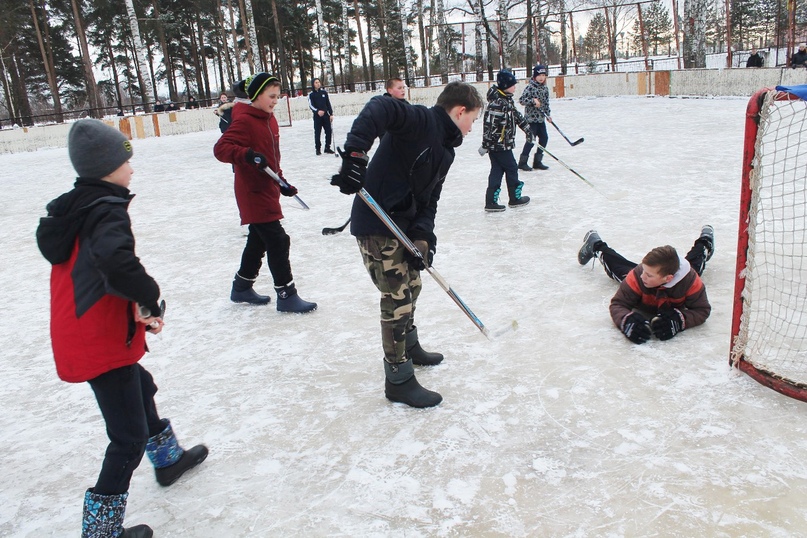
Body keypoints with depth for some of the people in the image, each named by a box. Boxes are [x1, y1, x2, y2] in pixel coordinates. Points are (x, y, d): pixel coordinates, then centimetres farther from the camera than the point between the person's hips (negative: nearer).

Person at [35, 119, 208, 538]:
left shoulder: (73, 207, 6)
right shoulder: (107, 211, -22)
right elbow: (115, 260, -41)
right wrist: (149, 302, -24)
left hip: (76, 334, 10)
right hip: (101, 343, -10)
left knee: (140, 388, 30)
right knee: (129, 437, 1)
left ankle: (167, 458, 51)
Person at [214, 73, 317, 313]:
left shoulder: (269, 119, 12)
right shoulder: (244, 120, -16)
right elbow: (221, 149, -23)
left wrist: (281, 181, 18)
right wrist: (247, 155, -37)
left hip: (266, 190, 10)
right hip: (253, 193, -10)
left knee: (259, 240, 18)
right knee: (278, 241, -9)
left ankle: (242, 287, 33)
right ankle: (286, 295, 0)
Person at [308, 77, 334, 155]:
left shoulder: (324, 92, 8)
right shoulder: (311, 94, 0)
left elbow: (328, 104, 10)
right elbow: (311, 105, -8)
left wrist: (331, 114, 5)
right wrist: (317, 111, -26)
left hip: (326, 115, 3)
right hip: (317, 116, -3)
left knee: (328, 131, 2)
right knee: (317, 133, -1)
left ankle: (327, 147, 14)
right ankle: (318, 149, 9)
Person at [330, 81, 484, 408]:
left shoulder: (445, 150, 14)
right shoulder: (422, 121, -14)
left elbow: (429, 200, 10)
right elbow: (380, 108, -32)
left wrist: (423, 237, -7)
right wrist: (355, 152, -46)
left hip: (404, 224, 10)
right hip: (376, 225, -10)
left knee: (411, 285, 25)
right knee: (397, 299, -4)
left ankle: (408, 346, 49)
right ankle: (398, 381, 11)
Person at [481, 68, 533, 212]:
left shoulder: (507, 99, 12)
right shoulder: (497, 102, -21)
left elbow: (516, 115, 23)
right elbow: (489, 124, -24)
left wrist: (527, 129, 27)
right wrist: (485, 145, -25)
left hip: (503, 144, 9)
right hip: (498, 144, -9)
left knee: (497, 171, 7)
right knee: (511, 169, 4)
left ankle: (491, 201, 7)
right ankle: (515, 198, 18)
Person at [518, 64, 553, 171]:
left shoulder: (545, 88, 10)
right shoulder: (530, 87, -12)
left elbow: (546, 103, 17)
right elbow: (521, 100, -16)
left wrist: (548, 115, 11)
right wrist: (533, 101, -25)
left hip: (541, 118, 8)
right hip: (531, 118, -8)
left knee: (544, 138, 6)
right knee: (531, 140, -8)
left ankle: (537, 162, 17)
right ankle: (522, 162, 4)